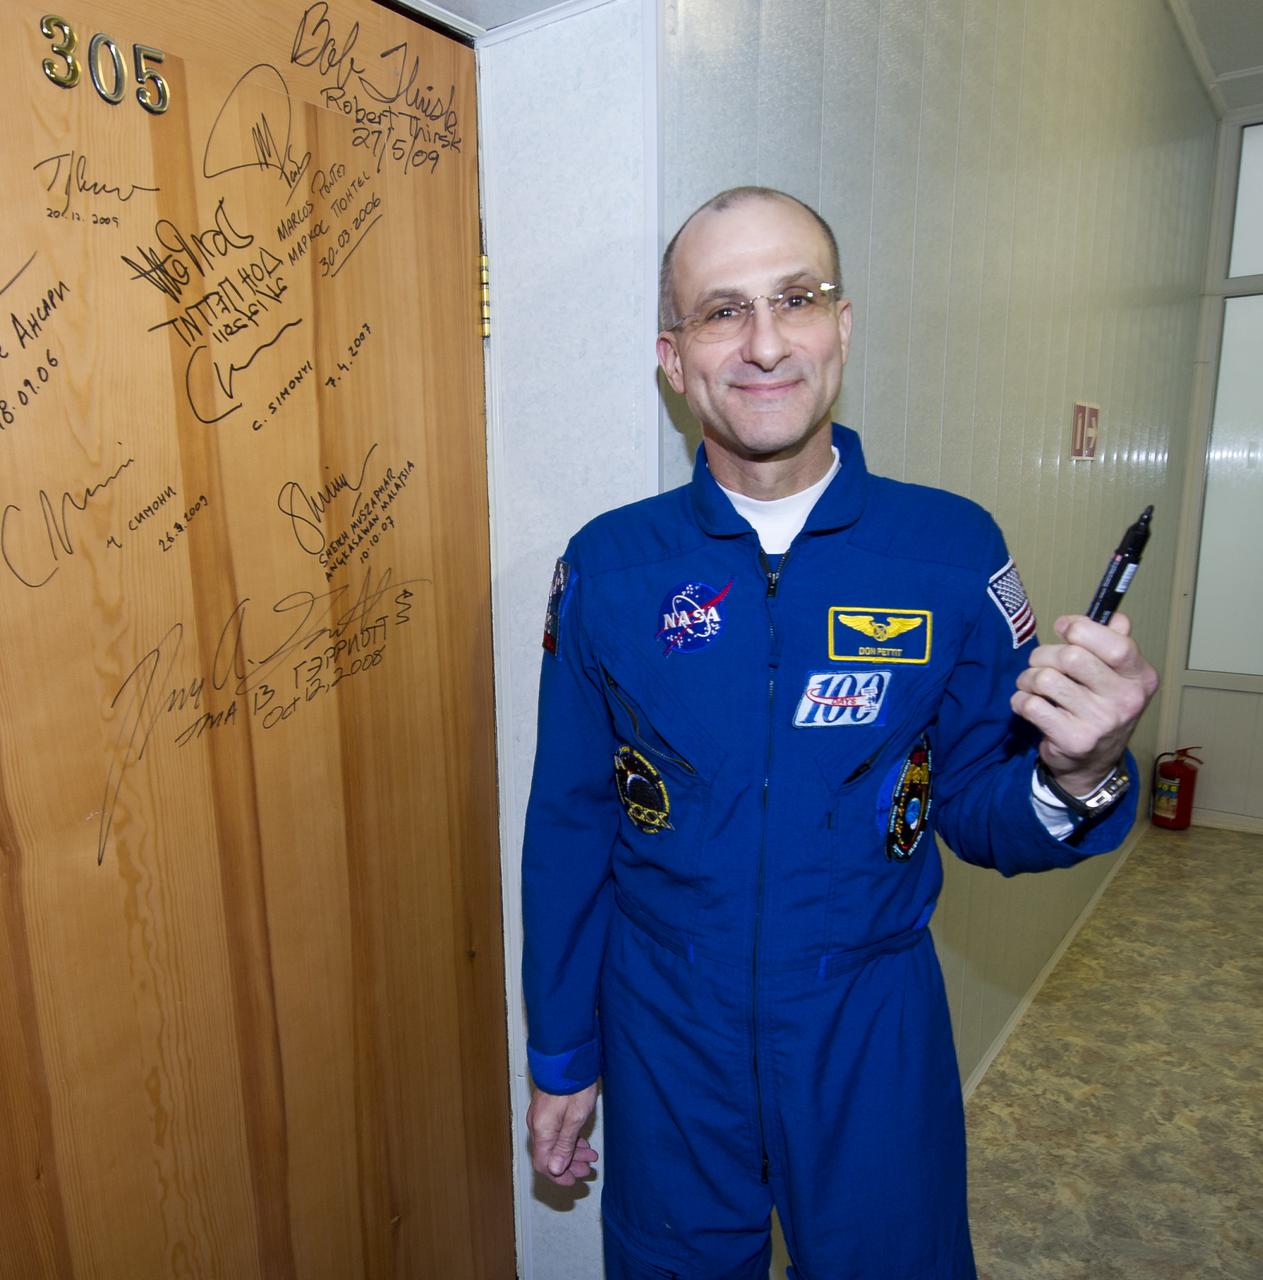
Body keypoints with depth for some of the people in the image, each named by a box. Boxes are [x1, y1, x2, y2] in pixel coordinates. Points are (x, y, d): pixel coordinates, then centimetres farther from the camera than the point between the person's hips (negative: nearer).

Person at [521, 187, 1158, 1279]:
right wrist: (561, 1058, 5)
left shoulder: (954, 548, -10)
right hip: (665, 1029, 1)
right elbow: (569, 827, -2)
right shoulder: (607, 566, -10)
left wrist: (1073, 777, -26)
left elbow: (980, 815, -2)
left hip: (874, 1025, 0)